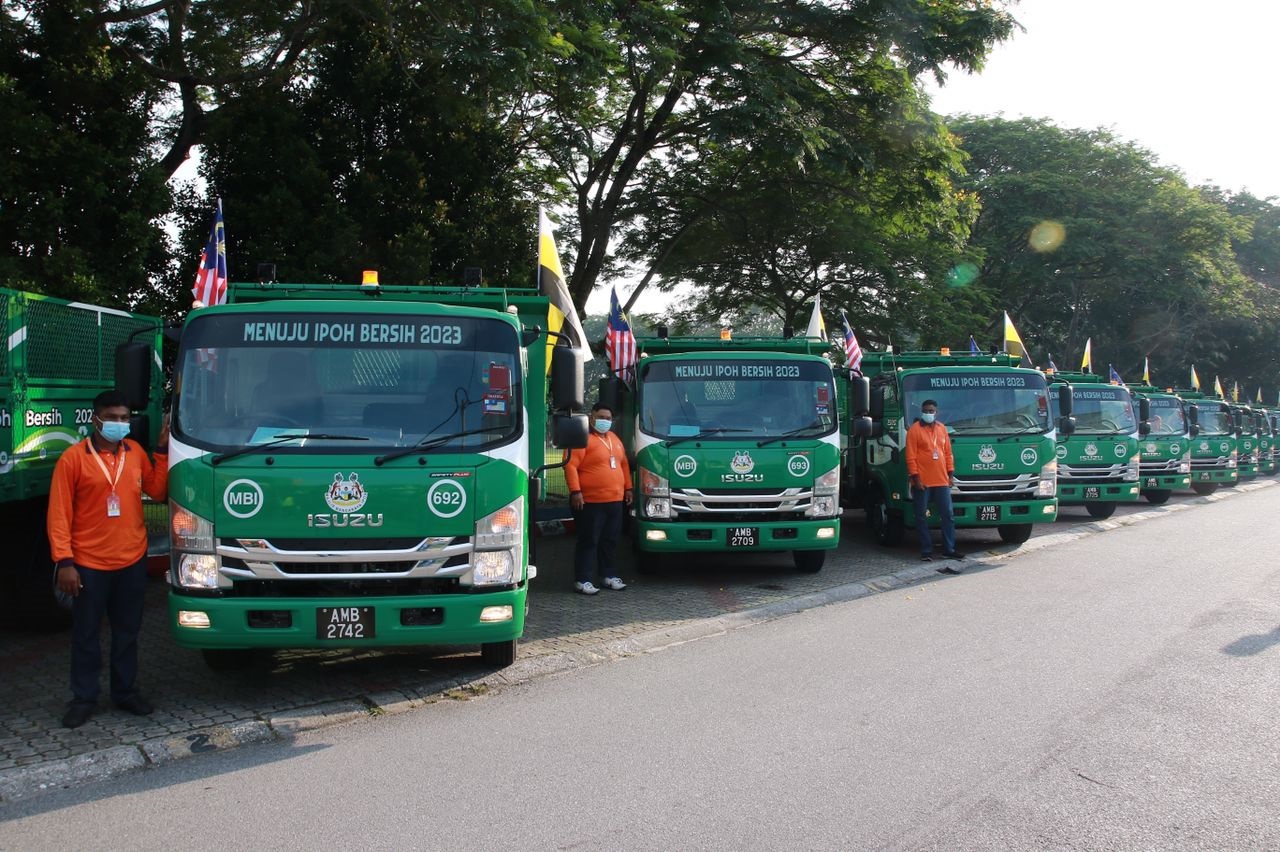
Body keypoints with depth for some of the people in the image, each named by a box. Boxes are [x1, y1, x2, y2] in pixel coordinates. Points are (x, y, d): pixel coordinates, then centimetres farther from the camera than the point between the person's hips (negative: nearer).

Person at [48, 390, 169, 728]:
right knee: (85, 634, 8)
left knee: (127, 632, 15)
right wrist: (64, 561, -15)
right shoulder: (74, 458, -9)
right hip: (89, 564, -4)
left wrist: (162, 451, 1)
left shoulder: (135, 452, 4)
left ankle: (125, 691, 27)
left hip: (132, 561, 4)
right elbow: (59, 514, -10)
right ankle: (83, 698, 19)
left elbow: (156, 490, 9)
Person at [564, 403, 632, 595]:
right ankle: (583, 580, -2)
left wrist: (628, 488, 21)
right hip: (591, 502, -8)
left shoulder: (614, 439, 18)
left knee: (610, 541, 13)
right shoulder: (583, 438, -9)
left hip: (615, 501, 8)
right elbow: (571, 465, -16)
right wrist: (575, 491, -22)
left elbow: (624, 464, 26)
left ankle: (609, 575, 23)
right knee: (589, 541, -5)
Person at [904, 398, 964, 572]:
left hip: (941, 481, 5)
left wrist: (951, 473, 9)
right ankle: (926, 551, 8)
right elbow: (911, 456, -7)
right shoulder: (914, 430, -4)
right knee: (921, 517, 1)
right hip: (922, 482, -4)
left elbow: (948, 452, 15)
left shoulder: (942, 429, 12)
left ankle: (949, 549, 12)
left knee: (948, 515, 5)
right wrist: (915, 477, -13)